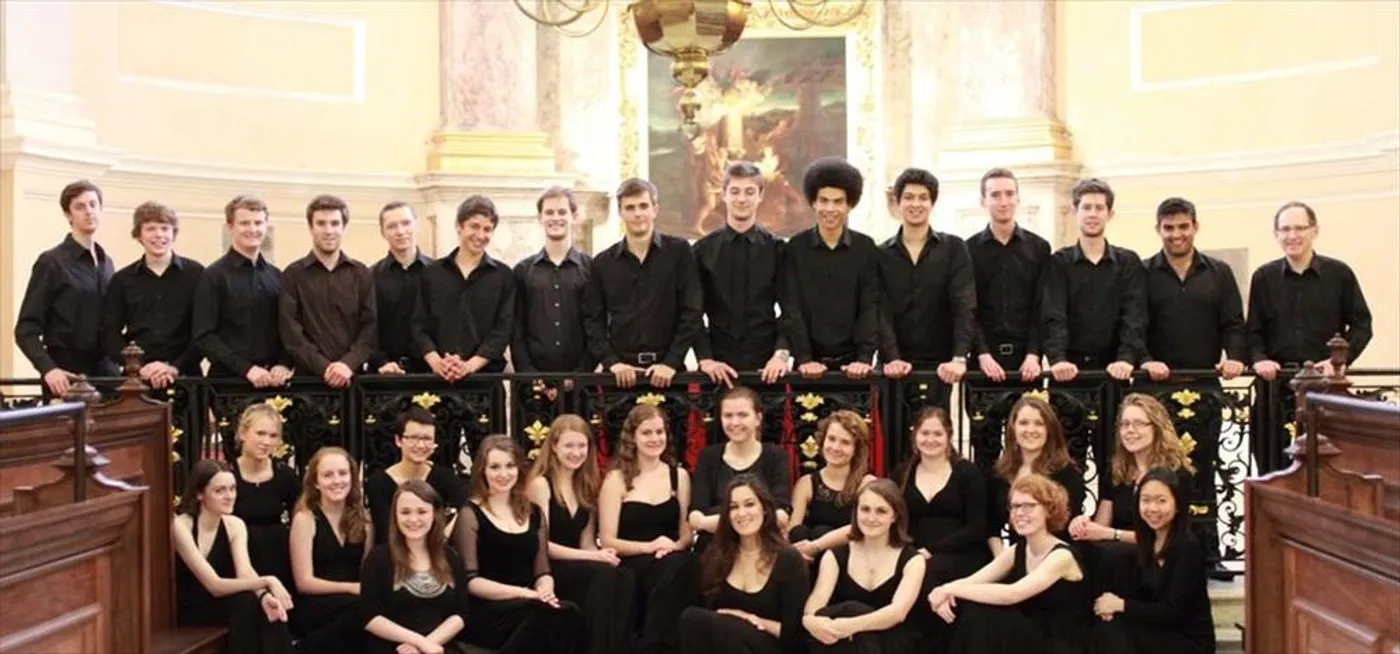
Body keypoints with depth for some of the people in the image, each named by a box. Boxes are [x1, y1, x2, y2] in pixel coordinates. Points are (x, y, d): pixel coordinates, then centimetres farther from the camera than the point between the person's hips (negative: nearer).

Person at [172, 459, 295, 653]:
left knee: (268, 609, -25)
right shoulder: (180, 526, -20)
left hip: (220, 606, 5)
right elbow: (214, 585, -26)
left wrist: (264, 595, -40)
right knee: (246, 602, -30)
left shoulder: (235, 525, -1)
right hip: (186, 613, -5)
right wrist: (266, 581, -39)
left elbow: (245, 571, -17)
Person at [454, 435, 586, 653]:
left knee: (569, 614, -32)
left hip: (526, 608, 5)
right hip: (484, 612, -5)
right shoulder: (470, 515, 1)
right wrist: (523, 593, -17)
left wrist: (545, 590, -8)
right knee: (565, 614, -34)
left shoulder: (534, 514, 18)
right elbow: (469, 580, -7)